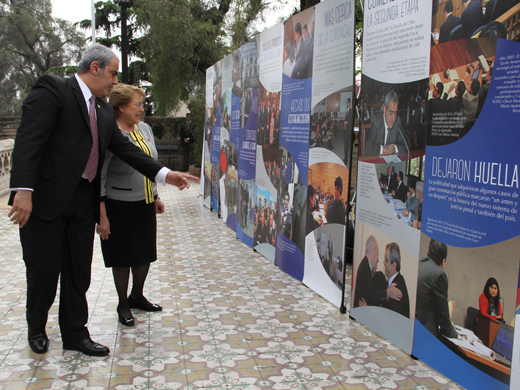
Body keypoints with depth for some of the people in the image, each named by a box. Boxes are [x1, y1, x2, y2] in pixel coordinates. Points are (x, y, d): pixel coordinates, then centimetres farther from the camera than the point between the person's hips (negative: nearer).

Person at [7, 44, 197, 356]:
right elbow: (28, 140, -18)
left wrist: (164, 174, 9)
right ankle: (37, 330, 29)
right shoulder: (52, 90, -8)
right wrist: (23, 189, -28)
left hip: (83, 201, 7)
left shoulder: (105, 110, 15)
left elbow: (124, 148, 17)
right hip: (45, 198, -7)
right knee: (43, 269, 5)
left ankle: (75, 334, 25)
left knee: (79, 272, 12)